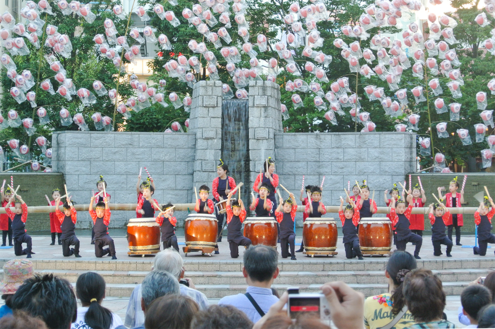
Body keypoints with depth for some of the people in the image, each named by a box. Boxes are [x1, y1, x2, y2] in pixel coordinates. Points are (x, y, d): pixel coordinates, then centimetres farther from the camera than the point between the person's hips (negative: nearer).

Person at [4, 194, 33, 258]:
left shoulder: (23, 216, -4)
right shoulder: (13, 216, 7)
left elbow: (25, 208, -19)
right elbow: (7, 209, 1)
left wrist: (20, 199, -23)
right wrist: (10, 200, -8)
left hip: (23, 235, -5)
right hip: (16, 237, 5)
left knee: (28, 238, -41)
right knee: (18, 253, 9)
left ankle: (29, 253, -31)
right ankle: (27, 250, 38)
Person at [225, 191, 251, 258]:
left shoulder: (241, 217, 2)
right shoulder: (230, 216, 2)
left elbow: (243, 211, -14)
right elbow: (228, 208, -8)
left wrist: (241, 203, -30)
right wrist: (229, 198, -17)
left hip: (239, 236, 0)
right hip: (231, 237, 0)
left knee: (248, 242, -29)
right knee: (234, 256, -6)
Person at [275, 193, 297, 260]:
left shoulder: (292, 214, 6)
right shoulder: (281, 215, 3)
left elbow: (295, 207, -6)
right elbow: (276, 213, -18)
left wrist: (292, 197, -13)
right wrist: (280, 203, -17)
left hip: (291, 233, -1)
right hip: (283, 234, 1)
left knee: (291, 239, -41)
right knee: (284, 256, 2)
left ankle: (293, 255, -28)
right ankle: (287, 253, 40)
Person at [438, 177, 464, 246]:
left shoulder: (459, 195, 5)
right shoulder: (448, 195, 5)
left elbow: (462, 202, -8)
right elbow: (441, 198, -6)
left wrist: (462, 194, -16)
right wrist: (439, 191, -6)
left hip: (457, 215, 0)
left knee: (458, 228, 7)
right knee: (450, 228, 0)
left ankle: (458, 241, 14)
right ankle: (450, 241, 4)